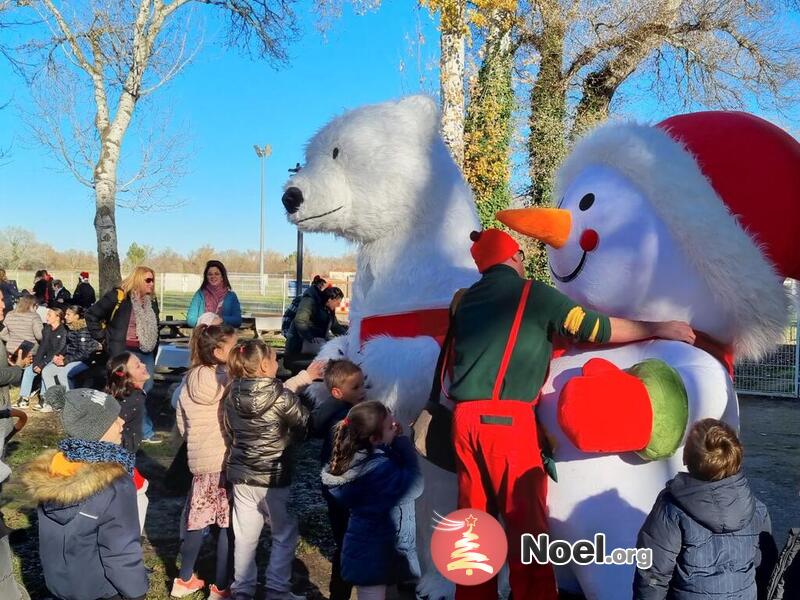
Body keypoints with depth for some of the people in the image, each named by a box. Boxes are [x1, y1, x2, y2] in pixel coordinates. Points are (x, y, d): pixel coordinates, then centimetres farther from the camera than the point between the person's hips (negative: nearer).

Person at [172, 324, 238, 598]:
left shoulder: (190, 380, 7)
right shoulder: (229, 380, -15)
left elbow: (181, 423, 11)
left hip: (199, 459, 7)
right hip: (227, 460, -7)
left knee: (198, 519, 18)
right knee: (227, 524, 4)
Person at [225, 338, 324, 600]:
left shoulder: (233, 394, -2)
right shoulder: (282, 399, -19)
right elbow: (307, 424, -5)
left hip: (241, 475, 5)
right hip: (273, 478, -5)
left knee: (245, 536, 16)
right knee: (285, 536, 14)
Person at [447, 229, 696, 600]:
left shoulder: (466, 299, 15)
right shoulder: (531, 293, 0)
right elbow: (596, 328, 1)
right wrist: (658, 329, 13)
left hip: (465, 417, 6)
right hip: (508, 417, -6)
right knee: (526, 523, 1)